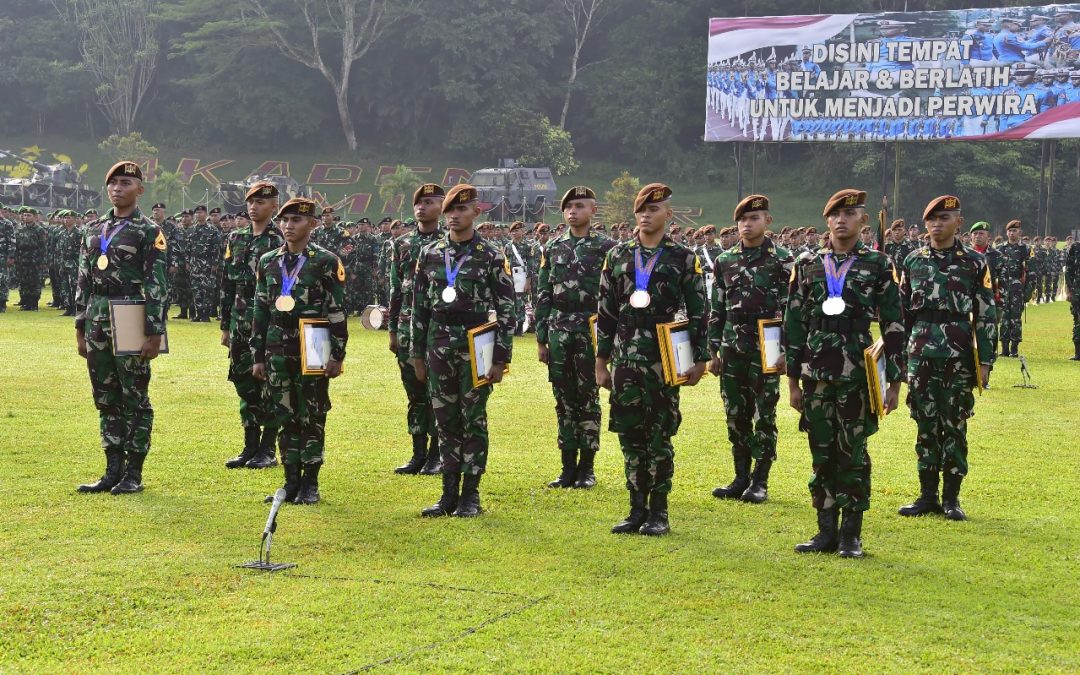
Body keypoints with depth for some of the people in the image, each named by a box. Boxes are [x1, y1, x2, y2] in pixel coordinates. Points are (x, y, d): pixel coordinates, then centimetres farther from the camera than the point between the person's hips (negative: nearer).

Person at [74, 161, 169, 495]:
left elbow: (157, 286, -9)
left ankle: (133, 474, 7)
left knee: (135, 398, 0)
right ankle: (113, 471, 18)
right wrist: (81, 328, 12)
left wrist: (154, 333, -14)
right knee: (106, 399, 10)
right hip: (97, 322, 6)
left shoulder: (148, 232, -5)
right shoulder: (93, 229, 13)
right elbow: (84, 281, 15)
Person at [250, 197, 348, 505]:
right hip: (278, 352, 4)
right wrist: (258, 356, 9)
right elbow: (260, 311, 12)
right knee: (285, 417, 7)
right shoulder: (268, 262, 9)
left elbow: (337, 313, -5)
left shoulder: (326, 262, -3)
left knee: (312, 418, 2)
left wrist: (337, 355, -9)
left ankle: (310, 484, 10)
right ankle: (292, 481, 15)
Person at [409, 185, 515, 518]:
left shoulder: (491, 255, -3)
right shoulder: (430, 253, 8)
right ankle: (449, 494, 15)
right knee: (445, 422, 8)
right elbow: (419, 306, 12)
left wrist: (501, 358, -8)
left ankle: (471, 495, 9)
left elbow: (506, 309, -4)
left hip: (476, 349, -4)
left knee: (473, 421, 1)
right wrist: (417, 354, 10)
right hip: (439, 349, 4)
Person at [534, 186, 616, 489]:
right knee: (564, 400, 7)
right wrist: (541, 338, 7)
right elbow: (543, 295, 11)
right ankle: (568, 467, 14)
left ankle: (587, 468, 9)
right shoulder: (553, 248, 10)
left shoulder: (605, 246, 0)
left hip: (591, 331, -4)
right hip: (559, 333, 4)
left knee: (588, 397, 1)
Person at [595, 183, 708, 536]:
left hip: (665, 362, -3)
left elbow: (697, 314, 1)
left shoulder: (684, 259, 1)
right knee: (630, 436, 6)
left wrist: (700, 360, -2)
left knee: (660, 437, 1)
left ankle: (658, 513, 10)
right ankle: (637, 510, 16)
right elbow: (606, 312, 11)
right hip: (625, 361, 3)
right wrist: (601, 360, 8)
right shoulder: (617, 256, 9)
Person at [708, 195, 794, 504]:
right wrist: (713, 351, 8)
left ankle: (760, 482, 7)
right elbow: (716, 310, 12)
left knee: (764, 416, 1)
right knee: (736, 417, 8)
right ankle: (741, 479, 17)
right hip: (733, 350, 4)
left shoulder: (782, 259, -3)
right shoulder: (724, 261, 9)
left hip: (767, 351, -4)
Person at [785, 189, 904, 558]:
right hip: (817, 375, 3)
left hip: (857, 375, -2)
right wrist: (793, 381, 7)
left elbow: (893, 326, 2)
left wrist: (894, 381, -1)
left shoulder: (878, 265, 2)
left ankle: (851, 535, 9)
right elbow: (794, 325, 9)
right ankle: (826, 531, 15)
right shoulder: (807, 265, 8)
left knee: (853, 454, 1)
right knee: (822, 454, 6)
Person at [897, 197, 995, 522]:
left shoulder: (974, 263, 1)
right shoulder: (913, 261, 8)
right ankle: (927, 495, 14)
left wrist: (985, 360, -4)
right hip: (920, 354, 2)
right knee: (925, 425, 7)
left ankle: (951, 498, 10)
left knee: (955, 426, 2)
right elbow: (901, 311, 12)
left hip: (958, 357, -2)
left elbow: (985, 314, 1)